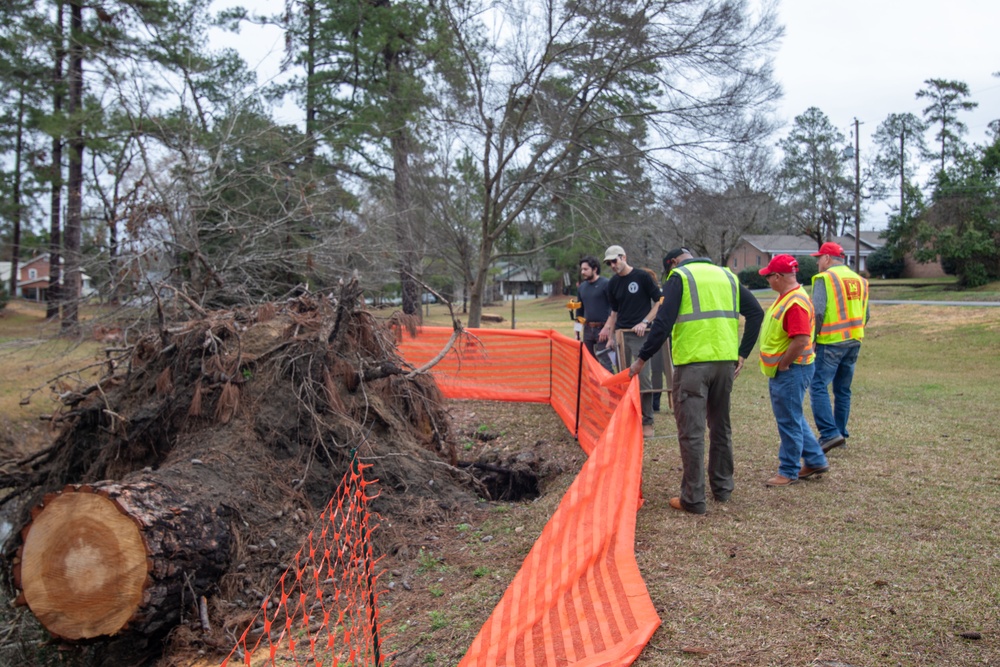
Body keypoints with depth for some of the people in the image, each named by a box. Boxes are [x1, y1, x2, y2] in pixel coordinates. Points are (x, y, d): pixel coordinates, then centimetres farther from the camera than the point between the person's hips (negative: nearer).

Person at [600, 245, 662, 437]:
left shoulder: (642, 277, -4)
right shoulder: (613, 283, 11)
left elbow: (659, 302, -2)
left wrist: (645, 322, -12)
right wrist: (609, 336, 7)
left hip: (640, 335, -5)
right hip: (620, 334, 5)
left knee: (643, 378, -7)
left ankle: (647, 422, 2)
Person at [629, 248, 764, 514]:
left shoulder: (679, 276, 0)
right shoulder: (727, 275, 17)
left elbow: (664, 322, -11)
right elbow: (756, 312, 12)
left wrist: (642, 359, -5)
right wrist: (742, 353, 13)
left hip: (692, 362, -6)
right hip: (726, 361, 6)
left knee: (691, 431, -1)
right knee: (721, 425, 19)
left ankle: (693, 499, 2)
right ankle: (723, 488, 29)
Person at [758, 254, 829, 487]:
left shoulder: (796, 302, -22)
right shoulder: (785, 297, 11)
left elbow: (801, 340, -29)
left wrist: (781, 365, -18)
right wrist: (778, 366, 14)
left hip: (790, 371, -11)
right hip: (782, 370, 11)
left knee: (789, 421, 0)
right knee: (793, 419, 20)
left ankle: (789, 472, 12)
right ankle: (815, 460, 31)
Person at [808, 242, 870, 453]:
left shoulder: (824, 278, -8)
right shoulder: (859, 280, 15)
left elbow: (817, 311, -18)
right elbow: (865, 315, 17)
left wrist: (811, 337, -8)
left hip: (831, 342, -8)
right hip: (854, 342, 8)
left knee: (818, 386, -7)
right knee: (843, 390, 15)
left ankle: (830, 434, -16)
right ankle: (840, 433, 20)